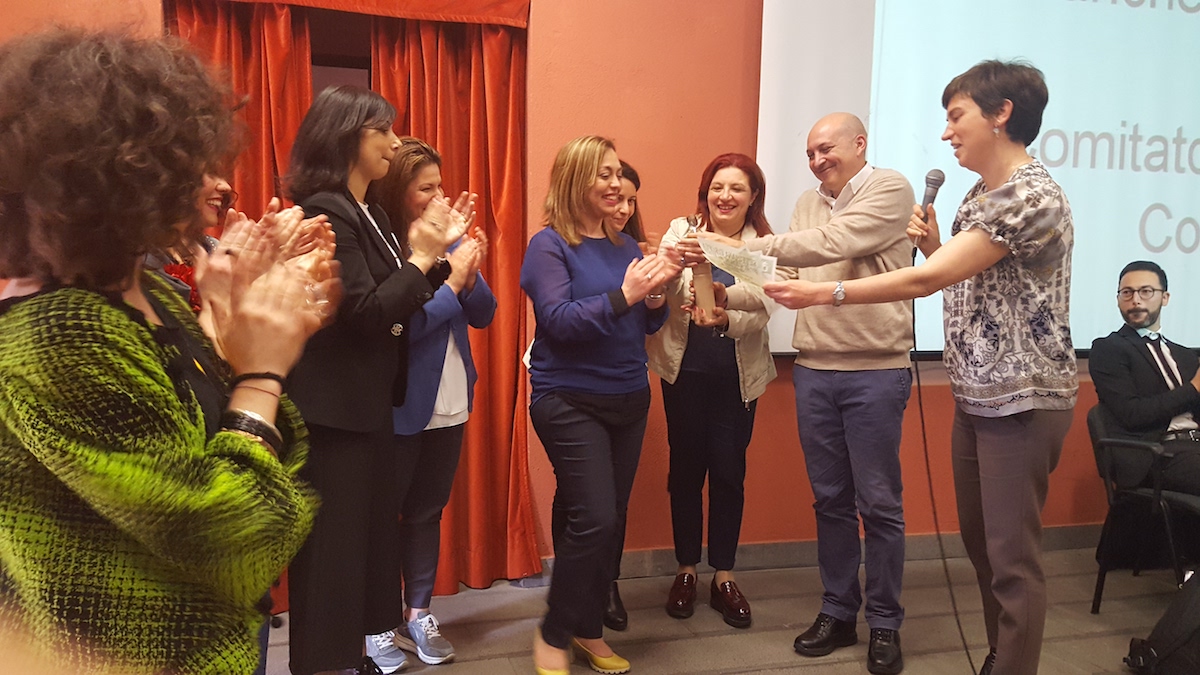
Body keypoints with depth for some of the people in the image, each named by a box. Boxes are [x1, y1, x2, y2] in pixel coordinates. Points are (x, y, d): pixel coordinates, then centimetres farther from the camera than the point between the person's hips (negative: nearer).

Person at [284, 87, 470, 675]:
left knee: (371, 523, 19)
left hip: (369, 400, 10)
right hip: (333, 405, -10)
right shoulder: (325, 210, -18)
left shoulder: (371, 215, 11)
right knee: (333, 536, 1)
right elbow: (366, 313, -23)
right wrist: (421, 256, -15)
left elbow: (399, 306, 12)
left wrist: (437, 251, 4)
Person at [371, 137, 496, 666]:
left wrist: (471, 275, -12)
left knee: (427, 511, 15)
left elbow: (483, 314, 6)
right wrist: (451, 281, -19)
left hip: (450, 404, 6)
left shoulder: (448, 240, 3)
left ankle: (418, 613, 29)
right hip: (398, 409, -6)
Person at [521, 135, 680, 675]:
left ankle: (588, 628, 27)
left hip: (628, 400, 6)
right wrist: (624, 294, -24)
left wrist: (655, 292, -11)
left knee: (610, 520, 11)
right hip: (570, 401, -6)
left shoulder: (624, 245, 9)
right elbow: (559, 321, -18)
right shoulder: (549, 245, -7)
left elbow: (649, 325, 10)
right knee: (593, 519, -10)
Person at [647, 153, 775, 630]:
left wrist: (724, 317, -29)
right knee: (686, 469, 8)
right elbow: (659, 288, -15)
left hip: (737, 374, 0)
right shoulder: (681, 231, 1)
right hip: (685, 369, 0)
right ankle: (686, 570, 24)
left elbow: (761, 312, -9)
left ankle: (723, 576, 22)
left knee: (728, 472, 7)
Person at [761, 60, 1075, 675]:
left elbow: (928, 280, -24)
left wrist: (823, 293, -23)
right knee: (980, 542, 17)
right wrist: (932, 242, 0)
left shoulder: (1031, 197, -18)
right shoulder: (980, 195, 12)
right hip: (974, 394, 9)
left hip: (1022, 401, -9)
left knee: (1012, 555, 0)